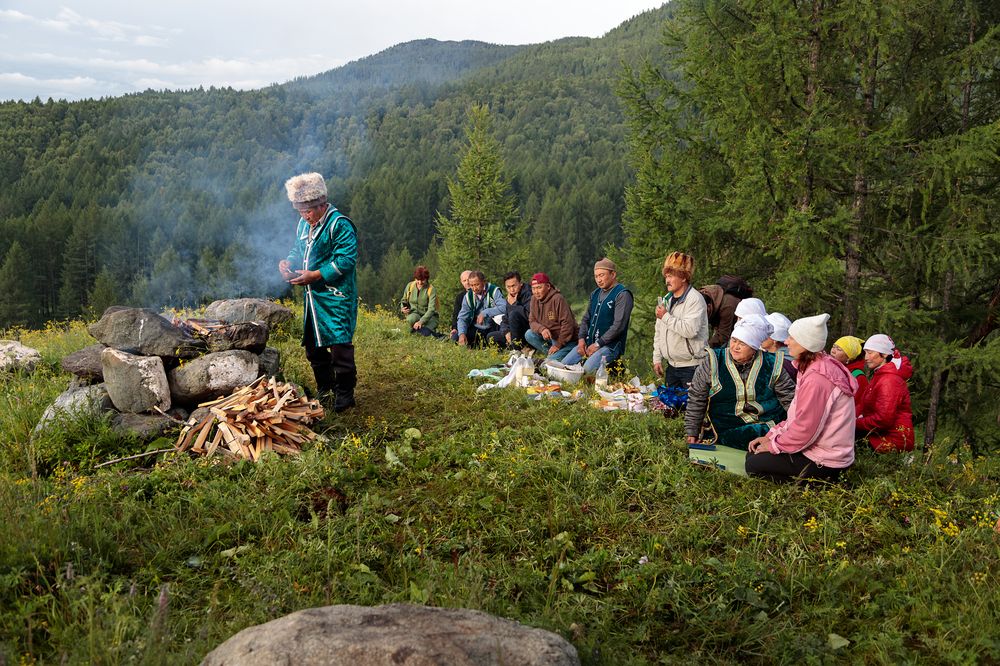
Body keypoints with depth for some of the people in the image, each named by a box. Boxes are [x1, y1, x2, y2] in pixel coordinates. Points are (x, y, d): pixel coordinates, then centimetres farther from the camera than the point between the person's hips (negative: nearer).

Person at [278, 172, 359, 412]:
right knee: (313, 346, 14)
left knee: (339, 345, -8)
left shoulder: (340, 225, -14)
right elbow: (298, 250, 26)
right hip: (312, 297, 9)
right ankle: (325, 389, 29)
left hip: (336, 299, -9)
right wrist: (288, 261, 3)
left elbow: (346, 261, -20)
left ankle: (345, 394, 5)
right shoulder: (304, 224, 13)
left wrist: (314, 276, -22)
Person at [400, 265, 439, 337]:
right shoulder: (410, 286, -1)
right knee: (411, 319, -35)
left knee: (425, 333, -30)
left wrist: (421, 322, -35)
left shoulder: (431, 290, -14)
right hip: (414, 313, 2)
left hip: (429, 316, -2)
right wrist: (402, 309, -9)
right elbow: (404, 300, 16)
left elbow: (431, 309, -22)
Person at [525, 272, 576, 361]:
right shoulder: (534, 299, 1)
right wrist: (541, 329, -21)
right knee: (529, 335, -11)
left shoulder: (558, 299, -21)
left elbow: (567, 324, -22)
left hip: (566, 340, -8)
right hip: (549, 336, 8)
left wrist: (558, 345, -18)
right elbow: (532, 321, 3)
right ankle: (552, 354, -1)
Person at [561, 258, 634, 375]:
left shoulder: (622, 295, -9)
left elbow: (618, 325, -16)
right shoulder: (595, 294, 17)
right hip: (588, 342, 8)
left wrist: (598, 344, -16)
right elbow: (586, 319, 21)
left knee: (588, 369, -31)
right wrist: (581, 339, 2)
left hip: (610, 345, -7)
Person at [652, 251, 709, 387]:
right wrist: (657, 358, 12)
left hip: (691, 366, -8)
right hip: (671, 365, 8)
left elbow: (690, 330, -27)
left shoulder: (695, 299, -13)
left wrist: (666, 316, -19)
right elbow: (658, 332, 17)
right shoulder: (666, 300, 12)